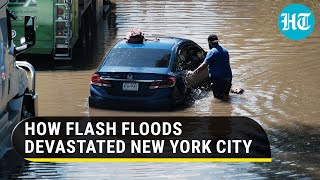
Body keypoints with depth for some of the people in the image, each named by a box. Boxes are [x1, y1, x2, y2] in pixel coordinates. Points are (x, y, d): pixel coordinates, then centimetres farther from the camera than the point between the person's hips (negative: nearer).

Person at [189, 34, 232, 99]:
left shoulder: (212, 52, -11)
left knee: (218, 97, -3)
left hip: (218, 79, -7)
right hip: (228, 77, 7)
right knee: (226, 95, 19)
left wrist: (194, 72, -11)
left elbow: (204, 65, -15)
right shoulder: (225, 50, 13)